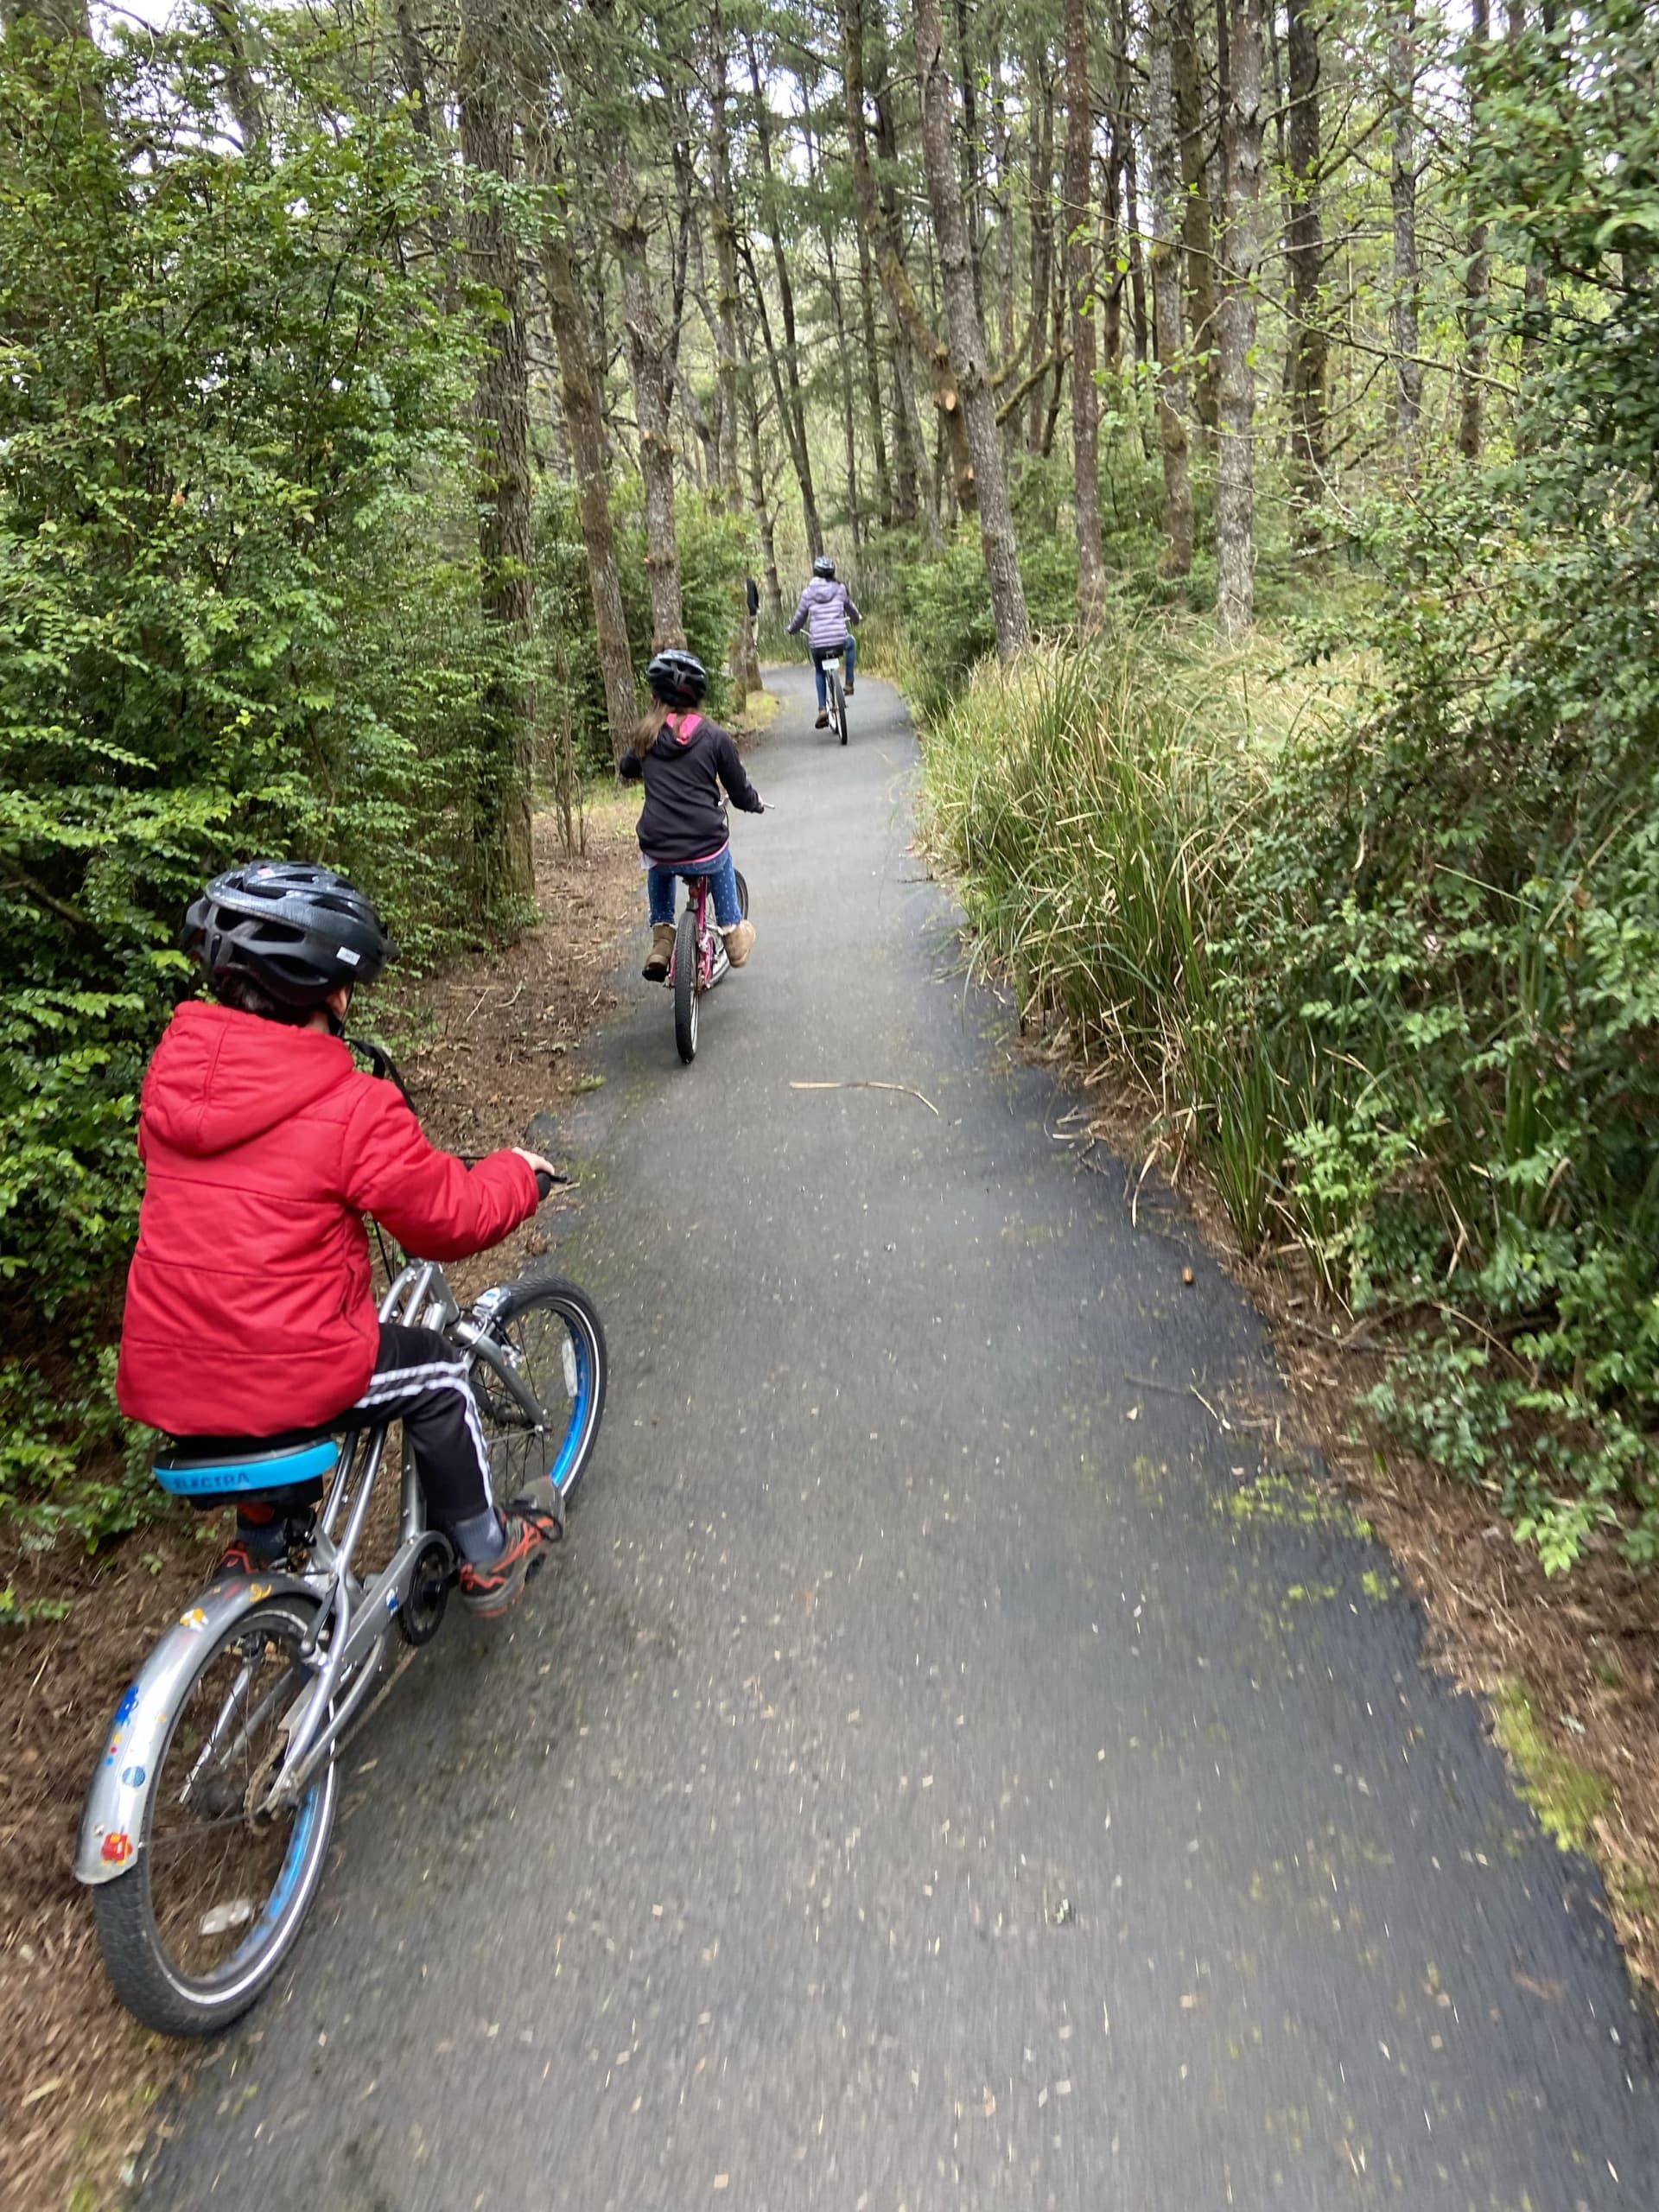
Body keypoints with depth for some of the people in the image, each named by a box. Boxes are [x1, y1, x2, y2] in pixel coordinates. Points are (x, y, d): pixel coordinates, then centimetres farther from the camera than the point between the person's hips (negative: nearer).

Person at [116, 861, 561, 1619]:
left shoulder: (171, 1068, -1)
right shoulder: (352, 1109, -19)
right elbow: (454, 1218, -10)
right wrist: (517, 1172, 10)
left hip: (163, 1378, 7)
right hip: (283, 1379, -6)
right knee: (438, 1374, 18)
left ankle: (262, 1542, 45)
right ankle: (484, 1556, 29)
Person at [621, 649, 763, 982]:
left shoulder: (647, 736, 5)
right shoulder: (715, 737, -2)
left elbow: (626, 769, 26)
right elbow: (740, 793, 5)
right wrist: (756, 802, 28)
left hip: (660, 853, 1)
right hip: (705, 851, -1)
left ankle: (661, 938, 29)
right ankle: (732, 933, 38)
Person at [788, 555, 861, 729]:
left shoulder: (808, 593, 4)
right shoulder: (840, 589, 6)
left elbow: (800, 618, 11)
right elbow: (851, 609, 22)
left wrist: (791, 630, 33)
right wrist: (858, 618, 45)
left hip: (817, 643, 0)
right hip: (840, 641, 0)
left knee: (820, 672, 28)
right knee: (852, 642, 36)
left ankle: (822, 710, 13)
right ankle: (849, 683, 28)